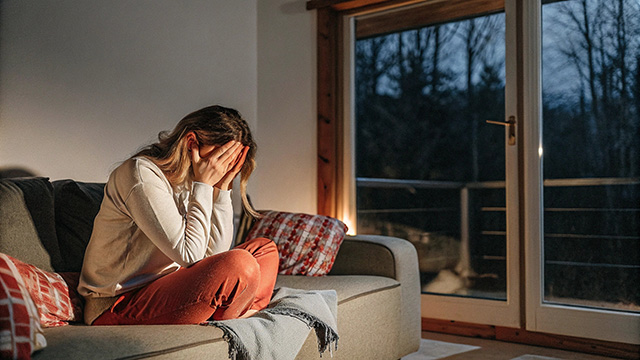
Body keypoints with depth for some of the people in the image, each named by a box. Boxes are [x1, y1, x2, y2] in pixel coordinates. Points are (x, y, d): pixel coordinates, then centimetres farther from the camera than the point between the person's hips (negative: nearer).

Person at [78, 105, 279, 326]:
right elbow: (189, 255, -24)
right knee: (240, 265, -28)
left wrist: (221, 187, -5)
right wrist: (203, 185, -17)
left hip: (161, 286, 9)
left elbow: (215, 253, 1)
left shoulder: (187, 182, 8)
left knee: (264, 249, 7)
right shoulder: (141, 173, -18)